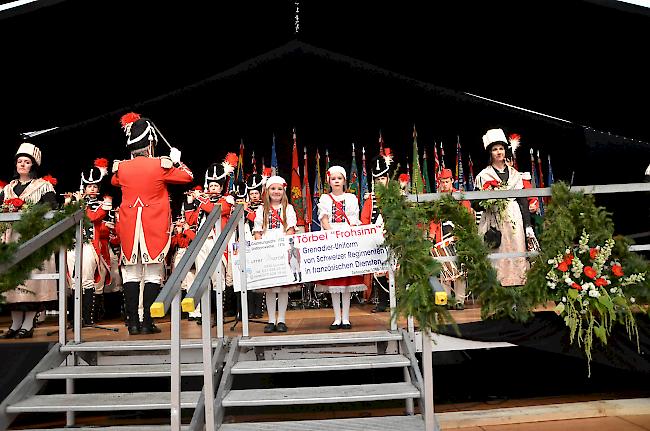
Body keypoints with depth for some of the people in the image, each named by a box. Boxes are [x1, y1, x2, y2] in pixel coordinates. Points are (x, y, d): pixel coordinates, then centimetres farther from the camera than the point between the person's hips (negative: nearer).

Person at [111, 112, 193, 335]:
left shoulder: (121, 168, 1)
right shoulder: (161, 165, -8)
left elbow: (114, 181, 25)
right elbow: (187, 176, 5)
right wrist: (176, 161, 20)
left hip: (129, 226, 3)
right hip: (155, 227, -3)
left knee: (131, 273, 8)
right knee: (153, 273, 2)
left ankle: (133, 322, 9)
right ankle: (147, 322, 2)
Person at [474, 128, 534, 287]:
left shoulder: (515, 174, 14)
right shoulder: (483, 175, 5)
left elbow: (523, 200, 11)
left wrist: (528, 225, 5)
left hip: (514, 220, 3)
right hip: (493, 221, -3)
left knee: (516, 254, -1)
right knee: (496, 257, -7)